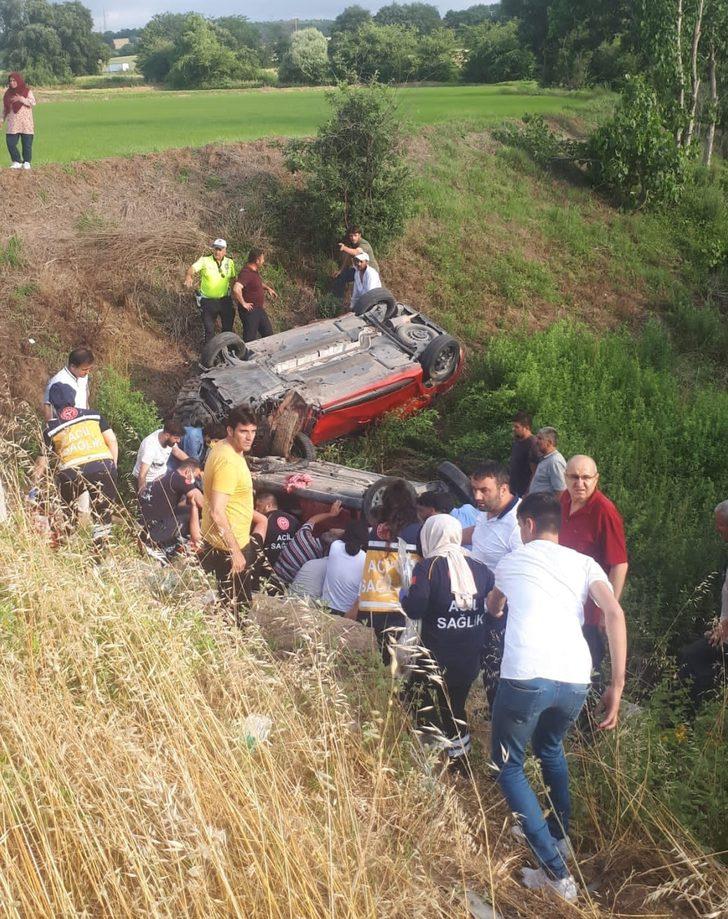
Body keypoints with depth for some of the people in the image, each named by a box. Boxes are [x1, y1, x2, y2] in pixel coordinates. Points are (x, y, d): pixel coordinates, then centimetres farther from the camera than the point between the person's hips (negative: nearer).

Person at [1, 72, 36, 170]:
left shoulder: (27, 91, 4)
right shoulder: (8, 93, 13)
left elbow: (33, 102, -10)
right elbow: (5, 108, 16)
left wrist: (21, 99, -18)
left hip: (25, 122, -3)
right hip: (12, 123, 3)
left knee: (27, 143, -2)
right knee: (11, 143, -7)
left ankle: (27, 162, 10)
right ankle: (17, 162, 5)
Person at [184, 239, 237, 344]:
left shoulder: (230, 262, -2)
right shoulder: (204, 261, -13)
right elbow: (192, 269, -26)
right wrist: (189, 276, -48)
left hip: (225, 300, 3)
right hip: (208, 301, -3)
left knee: (228, 327, 14)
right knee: (209, 329, 6)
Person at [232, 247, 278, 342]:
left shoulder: (255, 271, 7)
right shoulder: (246, 273, -24)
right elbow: (236, 289, -38)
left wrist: (267, 288, 17)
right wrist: (243, 303, -27)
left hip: (259, 309, 10)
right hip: (250, 310, -10)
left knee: (268, 333, 17)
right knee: (250, 338, -1)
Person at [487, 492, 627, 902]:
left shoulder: (512, 561, 21)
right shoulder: (584, 564, 19)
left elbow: (493, 607, 43)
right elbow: (615, 613, 1)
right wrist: (617, 685, 3)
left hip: (525, 676, -3)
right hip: (576, 680, 3)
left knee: (509, 766, 15)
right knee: (550, 747, 34)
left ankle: (556, 870, 4)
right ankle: (561, 837, 37)